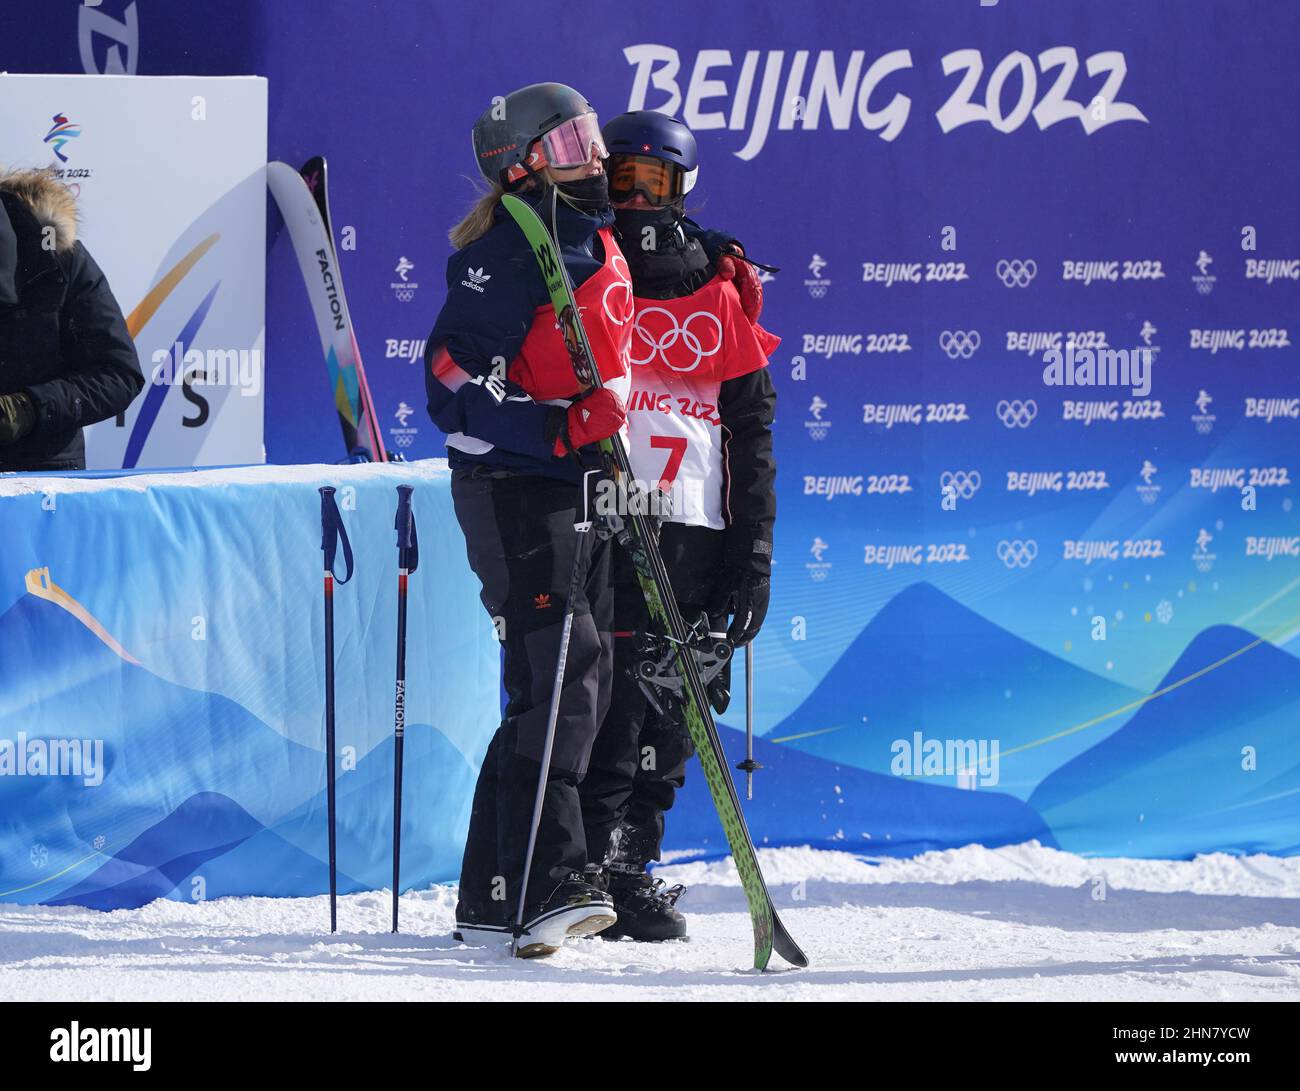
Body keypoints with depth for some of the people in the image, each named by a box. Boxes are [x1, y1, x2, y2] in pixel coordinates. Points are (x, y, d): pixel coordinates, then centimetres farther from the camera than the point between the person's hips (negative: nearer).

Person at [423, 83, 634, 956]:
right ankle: (549, 879, -24)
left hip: (582, 488, 9)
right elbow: (455, 393, -18)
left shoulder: (599, 247, 15)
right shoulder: (501, 256, -12)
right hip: (514, 490, -9)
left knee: (581, 681, 8)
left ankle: (495, 892, 12)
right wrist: (563, 429, -25)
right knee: (559, 666, -19)